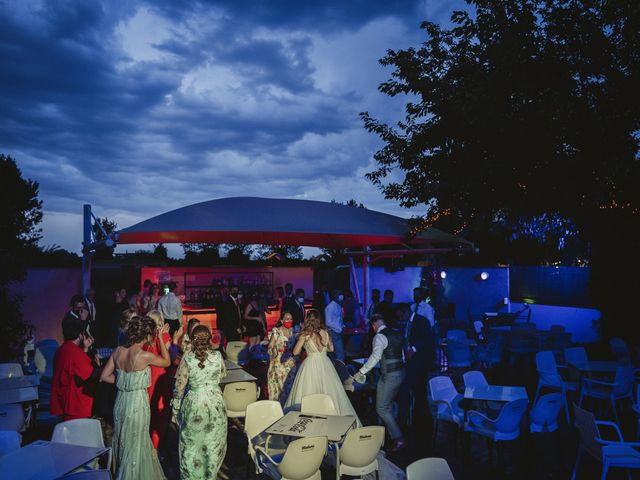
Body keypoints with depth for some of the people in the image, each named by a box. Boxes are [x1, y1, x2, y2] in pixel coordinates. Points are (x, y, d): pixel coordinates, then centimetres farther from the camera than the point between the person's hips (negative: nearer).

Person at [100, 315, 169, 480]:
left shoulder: (118, 351, -4)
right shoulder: (145, 356, -20)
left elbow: (104, 376, 3)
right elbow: (167, 362, -2)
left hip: (121, 401, 6)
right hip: (138, 403, -6)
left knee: (123, 442, 23)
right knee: (135, 445, 11)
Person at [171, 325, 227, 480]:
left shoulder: (187, 358, -13)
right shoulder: (217, 356, -6)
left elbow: (179, 386, -9)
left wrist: (175, 410, 2)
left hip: (194, 403, -2)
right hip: (215, 403, 2)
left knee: (191, 444, 16)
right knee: (213, 443, 18)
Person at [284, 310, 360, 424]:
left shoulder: (305, 334, -10)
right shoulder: (325, 333, 0)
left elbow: (295, 352, -3)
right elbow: (331, 349, 13)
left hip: (310, 363, -4)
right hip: (325, 364, 4)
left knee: (308, 394, 4)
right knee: (329, 392, 11)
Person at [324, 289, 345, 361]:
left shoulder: (338, 306, 12)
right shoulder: (330, 307, -14)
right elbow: (329, 322, -18)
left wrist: (342, 326, 6)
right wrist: (340, 328, -17)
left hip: (338, 332, 9)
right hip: (334, 333, -9)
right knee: (340, 353, -10)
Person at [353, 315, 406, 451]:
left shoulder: (380, 336, -16)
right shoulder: (397, 333, 9)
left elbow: (375, 356, -29)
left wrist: (361, 372, -26)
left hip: (389, 376, -9)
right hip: (400, 372, 9)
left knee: (382, 408, -1)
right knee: (388, 404, 24)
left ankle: (399, 440, -3)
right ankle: (390, 431, 36)